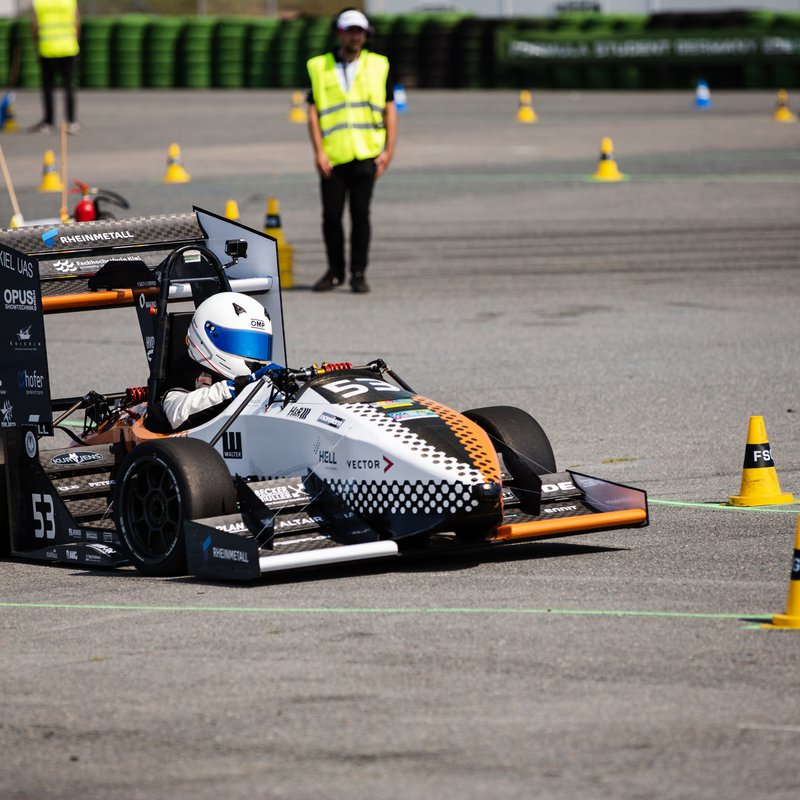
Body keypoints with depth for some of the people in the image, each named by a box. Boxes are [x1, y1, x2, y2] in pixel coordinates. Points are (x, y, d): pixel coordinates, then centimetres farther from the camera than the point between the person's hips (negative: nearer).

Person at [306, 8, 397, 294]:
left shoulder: (377, 66, 8)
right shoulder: (320, 67, 6)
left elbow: (390, 110, 8)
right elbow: (313, 112, 4)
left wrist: (389, 150, -1)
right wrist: (319, 151, -6)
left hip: (365, 155, 0)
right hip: (332, 157, 0)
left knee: (360, 214, -1)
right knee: (331, 216, 2)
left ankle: (358, 273, 6)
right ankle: (335, 271, 15)